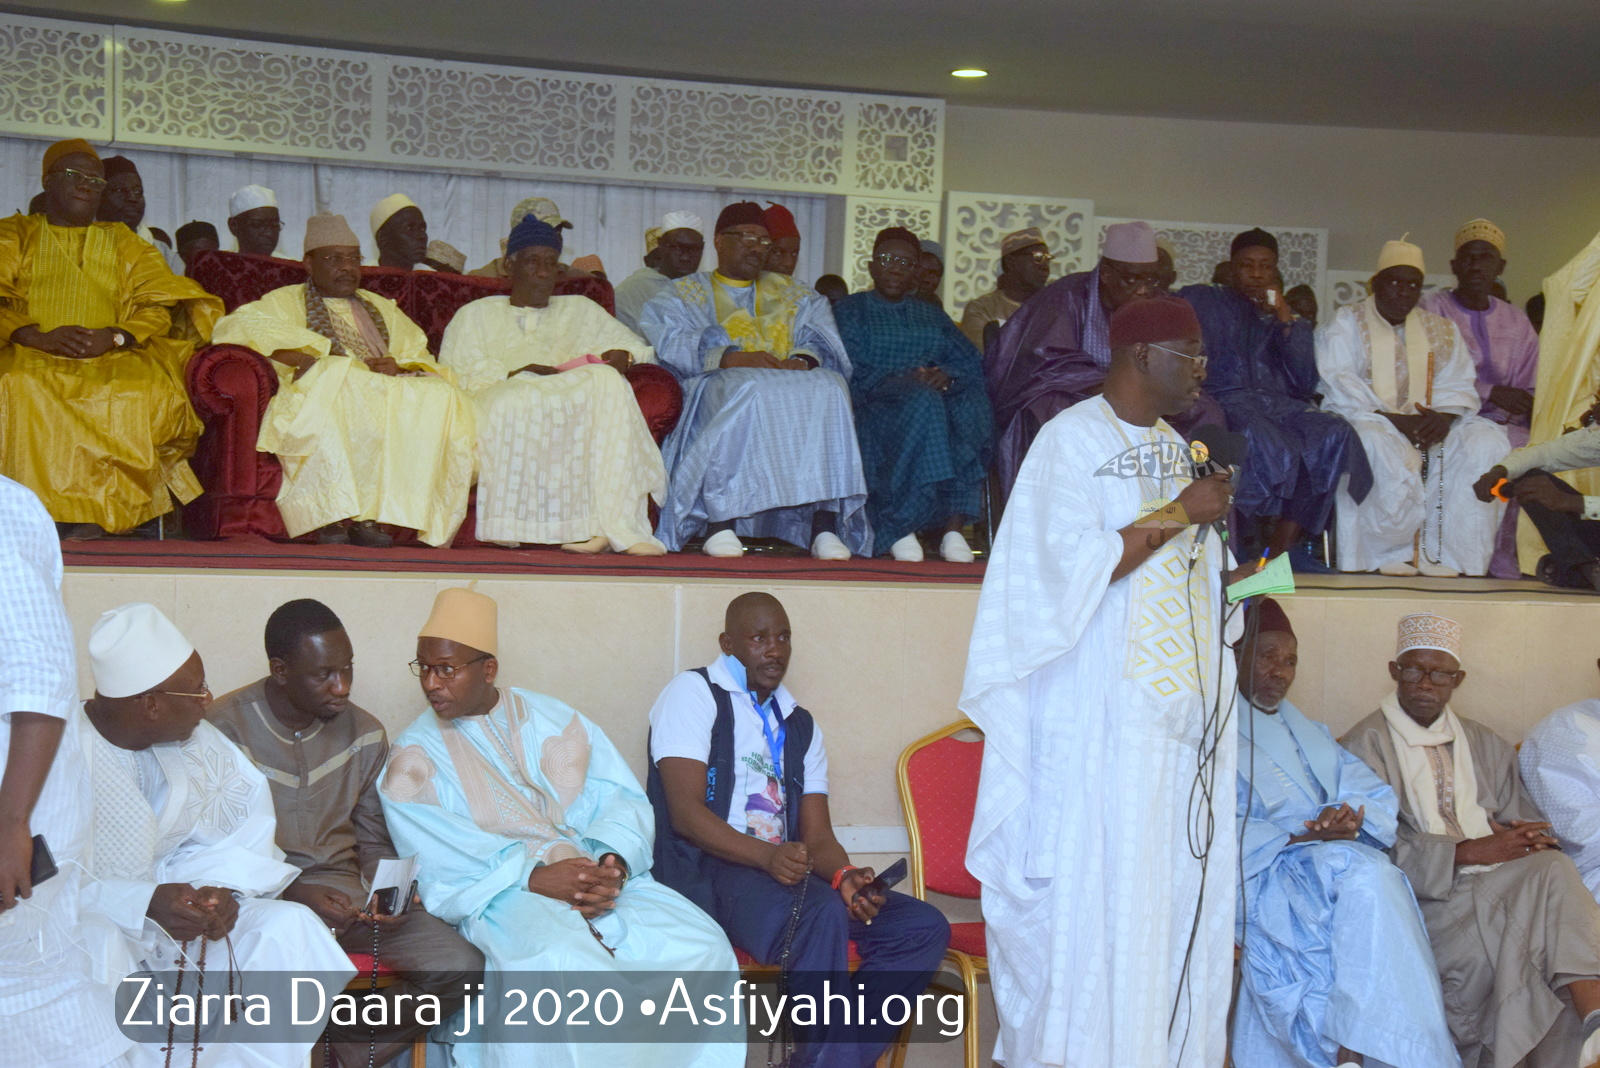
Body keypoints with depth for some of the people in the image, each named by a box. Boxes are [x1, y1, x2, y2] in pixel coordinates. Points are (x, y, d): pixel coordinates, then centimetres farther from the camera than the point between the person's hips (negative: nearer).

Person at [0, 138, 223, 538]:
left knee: (150, 389, -34)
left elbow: (158, 306, 8)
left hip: (109, 359, 1)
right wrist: (38, 337, -16)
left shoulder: (122, 244, 25)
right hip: (32, 355, -1)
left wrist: (113, 337, -13)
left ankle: (95, 511, -34)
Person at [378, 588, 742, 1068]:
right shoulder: (415, 755, 6)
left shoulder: (553, 720, 14)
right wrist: (535, 877, -20)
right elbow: (439, 861, -7)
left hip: (599, 876, 4)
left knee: (701, 945, -21)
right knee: (560, 963, -38)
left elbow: (621, 798, 5)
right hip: (500, 896, -3)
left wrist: (614, 863, -16)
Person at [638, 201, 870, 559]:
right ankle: (720, 523, -41)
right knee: (748, 390, -38)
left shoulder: (793, 295, 29)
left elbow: (821, 339, 12)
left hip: (795, 383, 3)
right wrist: (730, 358, -17)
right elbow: (671, 344, 0)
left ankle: (825, 524, -40)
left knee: (829, 388, -30)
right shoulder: (686, 293, 20)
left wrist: (802, 359, -12)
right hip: (722, 384, -3)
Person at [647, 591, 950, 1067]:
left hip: (783, 873, 7)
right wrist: (767, 856, -26)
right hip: (708, 871, -7)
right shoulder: (694, 693, 2)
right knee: (823, 913, -36)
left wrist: (845, 876, -12)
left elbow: (818, 837, 13)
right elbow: (685, 812, -11)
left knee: (924, 927, -10)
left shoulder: (800, 726, 21)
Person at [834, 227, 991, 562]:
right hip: (873, 406, -3)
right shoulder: (850, 311, 16)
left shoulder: (933, 317, 27)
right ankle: (897, 529, -36)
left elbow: (972, 362, 10)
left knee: (972, 403, -31)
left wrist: (945, 375, -14)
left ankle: (954, 525, -38)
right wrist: (899, 380, -18)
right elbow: (847, 371, -2)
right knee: (923, 403, -37)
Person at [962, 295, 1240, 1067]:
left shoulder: (1174, 446, 16)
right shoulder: (1072, 439, -7)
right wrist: (1176, 515, -15)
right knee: (1100, 890, -5)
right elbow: (1073, 569, -17)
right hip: (1103, 715, -7)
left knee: (1178, 890, 6)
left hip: (1180, 709, 7)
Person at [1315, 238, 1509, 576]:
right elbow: (1338, 387, -6)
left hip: (1427, 425, 4)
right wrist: (1390, 418, -19)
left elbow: (1459, 386, 11)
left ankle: (1450, 556, -24)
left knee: (1486, 442, -22)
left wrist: (1444, 416, -14)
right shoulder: (1344, 325, 7)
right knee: (1376, 444, -39)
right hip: (1366, 419, -4)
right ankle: (1391, 553, -29)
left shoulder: (1440, 331, 20)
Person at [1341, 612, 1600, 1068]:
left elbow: (1524, 813, 20)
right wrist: (1466, 853, -16)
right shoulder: (1366, 745, 4)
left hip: (1497, 885, 5)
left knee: (1554, 869, -29)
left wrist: (1528, 836, -6)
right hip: (1427, 898, -5)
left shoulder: (1482, 743, 24)